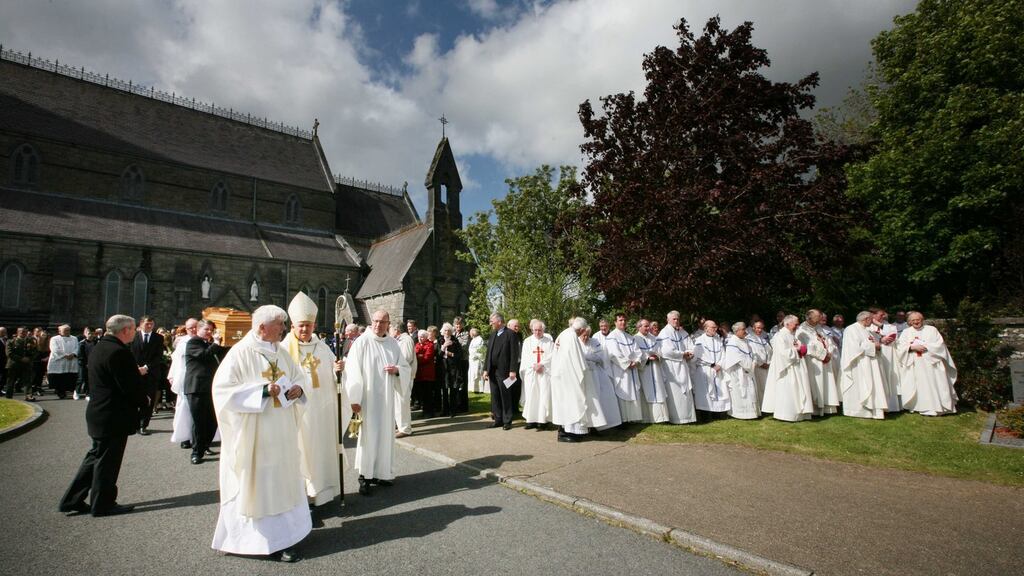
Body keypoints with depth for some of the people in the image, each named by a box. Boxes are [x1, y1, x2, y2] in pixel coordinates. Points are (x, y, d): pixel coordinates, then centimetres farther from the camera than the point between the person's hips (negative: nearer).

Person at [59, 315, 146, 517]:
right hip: (115, 416, -10)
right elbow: (130, 386, -22)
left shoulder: (100, 347, 9)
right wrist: (143, 401, -5)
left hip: (99, 412, 10)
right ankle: (102, 504, 16)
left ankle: (72, 500, 27)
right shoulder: (119, 352, -23)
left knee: (97, 456, 20)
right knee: (107, 461, 4)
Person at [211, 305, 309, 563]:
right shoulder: (240, 353, -12)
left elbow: (298, 376, 16)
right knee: (257, 485, 3)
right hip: (254, 435, -6)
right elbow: (223, 388, -15)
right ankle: (270, 540, 14)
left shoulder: (281, 352, 8)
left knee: (281, 481, 13)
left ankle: (279, 536, 25)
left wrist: (298, 388, -7)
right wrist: (262, 391, -23)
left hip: (282, 434, 7)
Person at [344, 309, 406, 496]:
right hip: (367, 398, -5)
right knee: (368, 435, -1)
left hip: (386, 398, 5)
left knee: (385, 434, 11)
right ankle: (365, 476, 11)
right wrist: (354, 399, -16)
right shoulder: (362, 342, -9)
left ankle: (381, 472, 25)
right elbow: (353, 371, -13)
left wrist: (397, 369, -10)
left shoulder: (393, 343, 6)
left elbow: (404, 367, 14)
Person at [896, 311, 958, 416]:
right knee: (918, 387, -1)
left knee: (932, 386, -4)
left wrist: (926, 347, -11)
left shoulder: (931, 330, 9)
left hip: (930, 364, -1)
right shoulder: (906, 332, 11)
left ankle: (936, 407, 2)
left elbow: (940, 344, -1)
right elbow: (900, 347, 2)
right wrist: (912, 347, -12)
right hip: (913, 366, 1)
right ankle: (919, 406, 2)